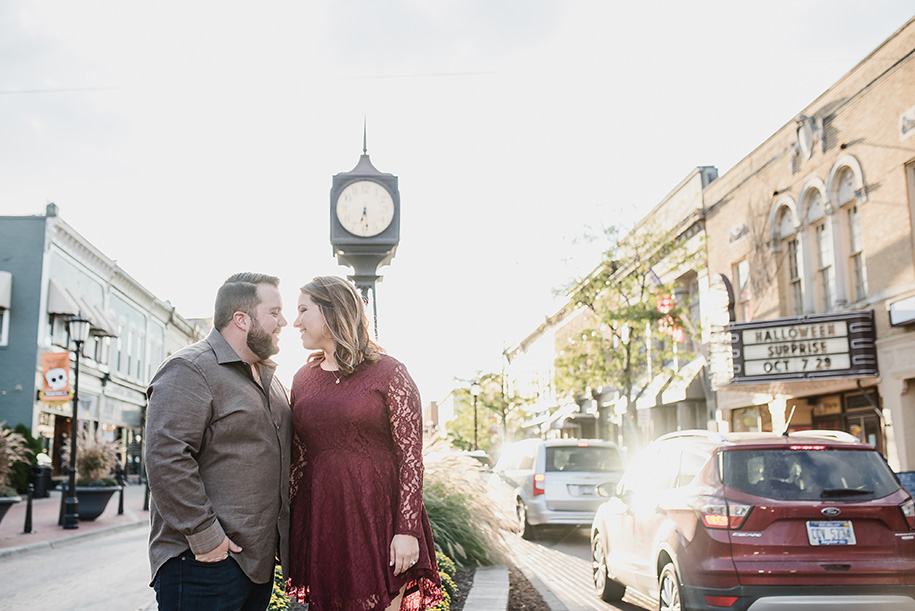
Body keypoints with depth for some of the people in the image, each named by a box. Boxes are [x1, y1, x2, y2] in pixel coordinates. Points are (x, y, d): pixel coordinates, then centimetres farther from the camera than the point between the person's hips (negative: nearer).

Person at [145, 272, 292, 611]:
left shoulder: (269, 377, 17)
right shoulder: (189, 370, -11)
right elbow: (166, 459, -21)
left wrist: (280, 538, 15)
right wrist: (204, 536, -21)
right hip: (205, 559, -8)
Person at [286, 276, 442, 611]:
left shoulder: (388, 373, -5)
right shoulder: (303, 378, 11)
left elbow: (411, 456, -8)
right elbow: (298, 458, 14)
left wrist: (407, 530, -14)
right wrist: (287, 527, 9)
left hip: (376, 517, -4)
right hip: (319, 519, 5)